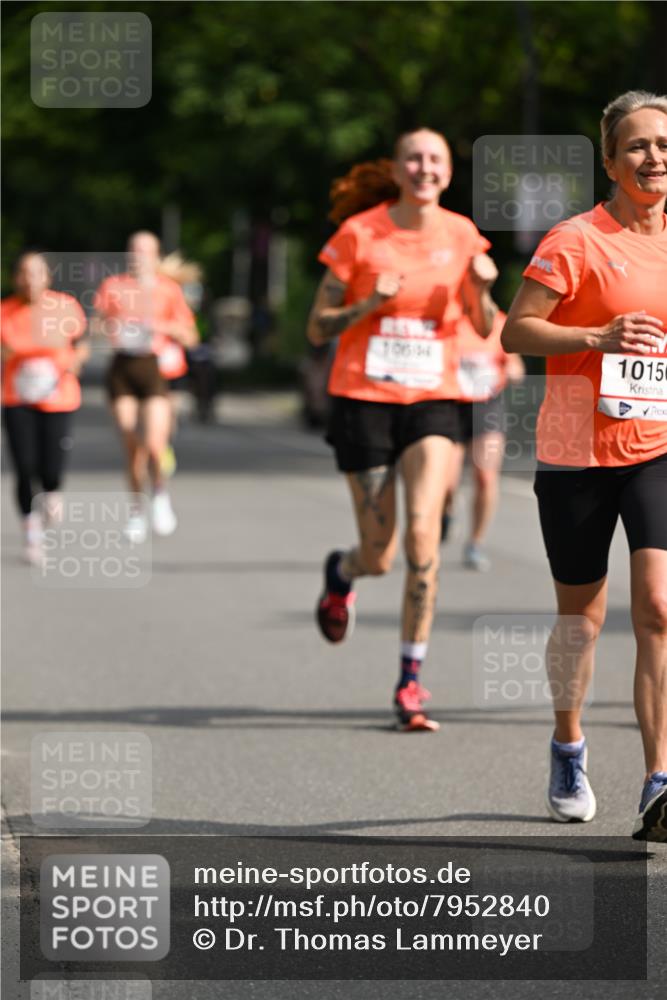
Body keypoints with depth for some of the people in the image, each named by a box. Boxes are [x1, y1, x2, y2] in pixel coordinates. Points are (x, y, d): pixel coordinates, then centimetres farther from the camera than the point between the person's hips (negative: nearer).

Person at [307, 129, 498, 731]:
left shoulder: (460, 235, 2)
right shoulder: (358, 234, -5)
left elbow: (484, 328, 9)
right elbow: (318, 329, -2)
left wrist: (482, 289, -12)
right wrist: (369, 304, -19)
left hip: (432, 400, 1)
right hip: (363, 399, -1)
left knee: (423, 537, -17)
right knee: (380, 557, 2)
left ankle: (411, 681, -8)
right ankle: (341, 573, 41)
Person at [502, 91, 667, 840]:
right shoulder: (576, 240, -8)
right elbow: (515, 331, -11)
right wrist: (600, 337, -22)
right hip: (576, 450, -2)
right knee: (581, 616, 11)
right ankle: (568, 750, 39)